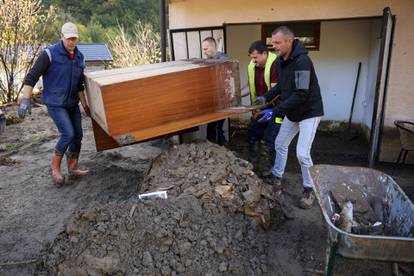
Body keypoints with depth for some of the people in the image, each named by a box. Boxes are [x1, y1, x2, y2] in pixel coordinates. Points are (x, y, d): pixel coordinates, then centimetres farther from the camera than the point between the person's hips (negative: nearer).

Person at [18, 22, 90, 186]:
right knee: (68, 135, -17)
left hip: (72, 103, 6)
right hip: (55, 103, -6)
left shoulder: (79, 57, 4)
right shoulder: (49, 54, -15)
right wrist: (25, 101, -26)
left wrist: (85, 106, 6)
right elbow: (31, 77, -17)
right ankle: (55, 166, 5)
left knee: (78, 135, 6)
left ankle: (73, 167, 24)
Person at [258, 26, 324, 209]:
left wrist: (275, 112, -32)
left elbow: (300, 95, -32)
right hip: (292, 113, 9)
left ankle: (309, 190, 10)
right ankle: (277, 176, 36)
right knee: (280, 144, 16)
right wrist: (266, 97, 0)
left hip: (309, 112, -8)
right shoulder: (280, 61, 0)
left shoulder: (302, 61, -28)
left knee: (302, 153, -11)